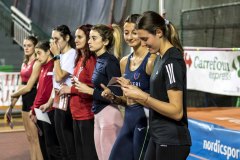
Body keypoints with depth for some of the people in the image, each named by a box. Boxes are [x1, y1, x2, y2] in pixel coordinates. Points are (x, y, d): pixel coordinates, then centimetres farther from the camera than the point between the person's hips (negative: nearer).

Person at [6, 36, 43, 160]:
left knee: (35, 138, -5)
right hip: (25, 101, 9)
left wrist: (13, 95, 1)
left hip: (33, 100, -8)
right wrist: (11, 105, 16)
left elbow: (29, 87, -14)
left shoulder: (37, 63, -11)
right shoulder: (24, 63, 14)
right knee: (30, 137, 12)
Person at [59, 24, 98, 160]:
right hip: (77, 114, 9)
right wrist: (68, 90, 6)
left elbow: (94, 88, -19)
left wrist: (71, 89, -12)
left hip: (87, 114, -9)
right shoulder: (80, 59, 13)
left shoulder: (92, 60, -13)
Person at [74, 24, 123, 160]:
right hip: (99, 115, 9)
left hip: (109, 115, -9)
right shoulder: (99, 60, 10)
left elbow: (116, 95, -18)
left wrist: (89, 90, -16)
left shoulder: (110, 62, -14)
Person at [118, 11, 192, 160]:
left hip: (172, 142, -9)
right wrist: (134, 90, 4)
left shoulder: (172, 61, -17)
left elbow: (176, 111, -21)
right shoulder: (161, 58, 11)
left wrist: (143, 97, -24)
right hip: (159, 137, 9)